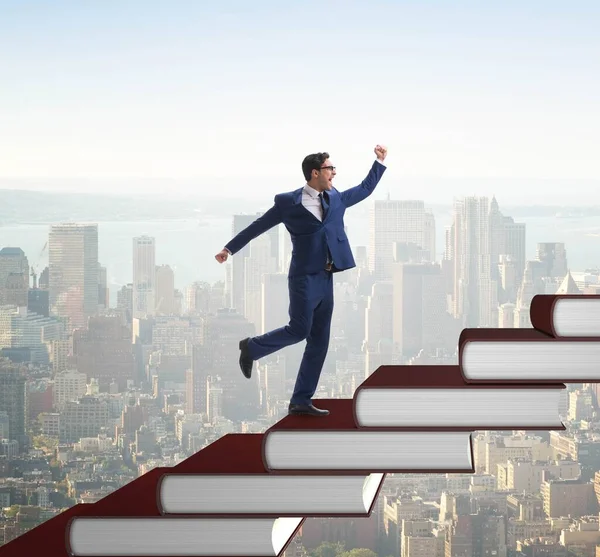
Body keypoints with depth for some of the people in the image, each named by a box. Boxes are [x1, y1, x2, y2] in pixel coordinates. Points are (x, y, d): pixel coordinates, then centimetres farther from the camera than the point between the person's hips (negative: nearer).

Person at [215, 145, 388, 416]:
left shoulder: (335, 198, 12)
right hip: (305, 278, -6)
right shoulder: (289, 202, -4)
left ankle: (301, 400, 10)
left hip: (326, 280, 6)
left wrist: (380, 161, 21)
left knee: (319, 341, 5)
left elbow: (365, 189, 27)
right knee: (298, 330, -9)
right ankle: (251, 347, 17)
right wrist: (230, 248, 8)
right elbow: (259, 225, 4)